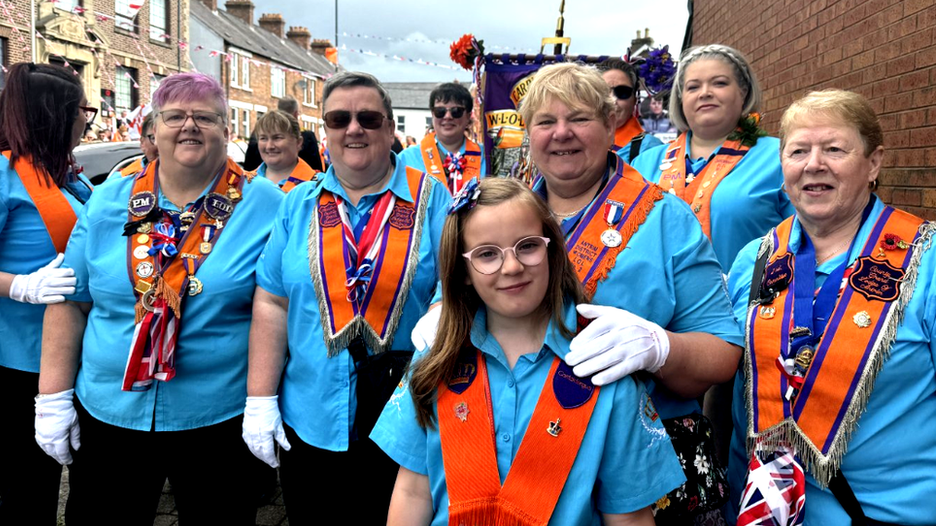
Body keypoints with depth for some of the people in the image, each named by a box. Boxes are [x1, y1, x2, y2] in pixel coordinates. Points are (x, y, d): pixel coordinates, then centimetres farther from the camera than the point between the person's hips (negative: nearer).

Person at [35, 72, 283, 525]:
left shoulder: (264, 206, -5)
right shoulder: (107, 203, 4)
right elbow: (69, 303, 5)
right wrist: (53, 397, 2)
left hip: (218, 419, -2)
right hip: (107, 415, 3)